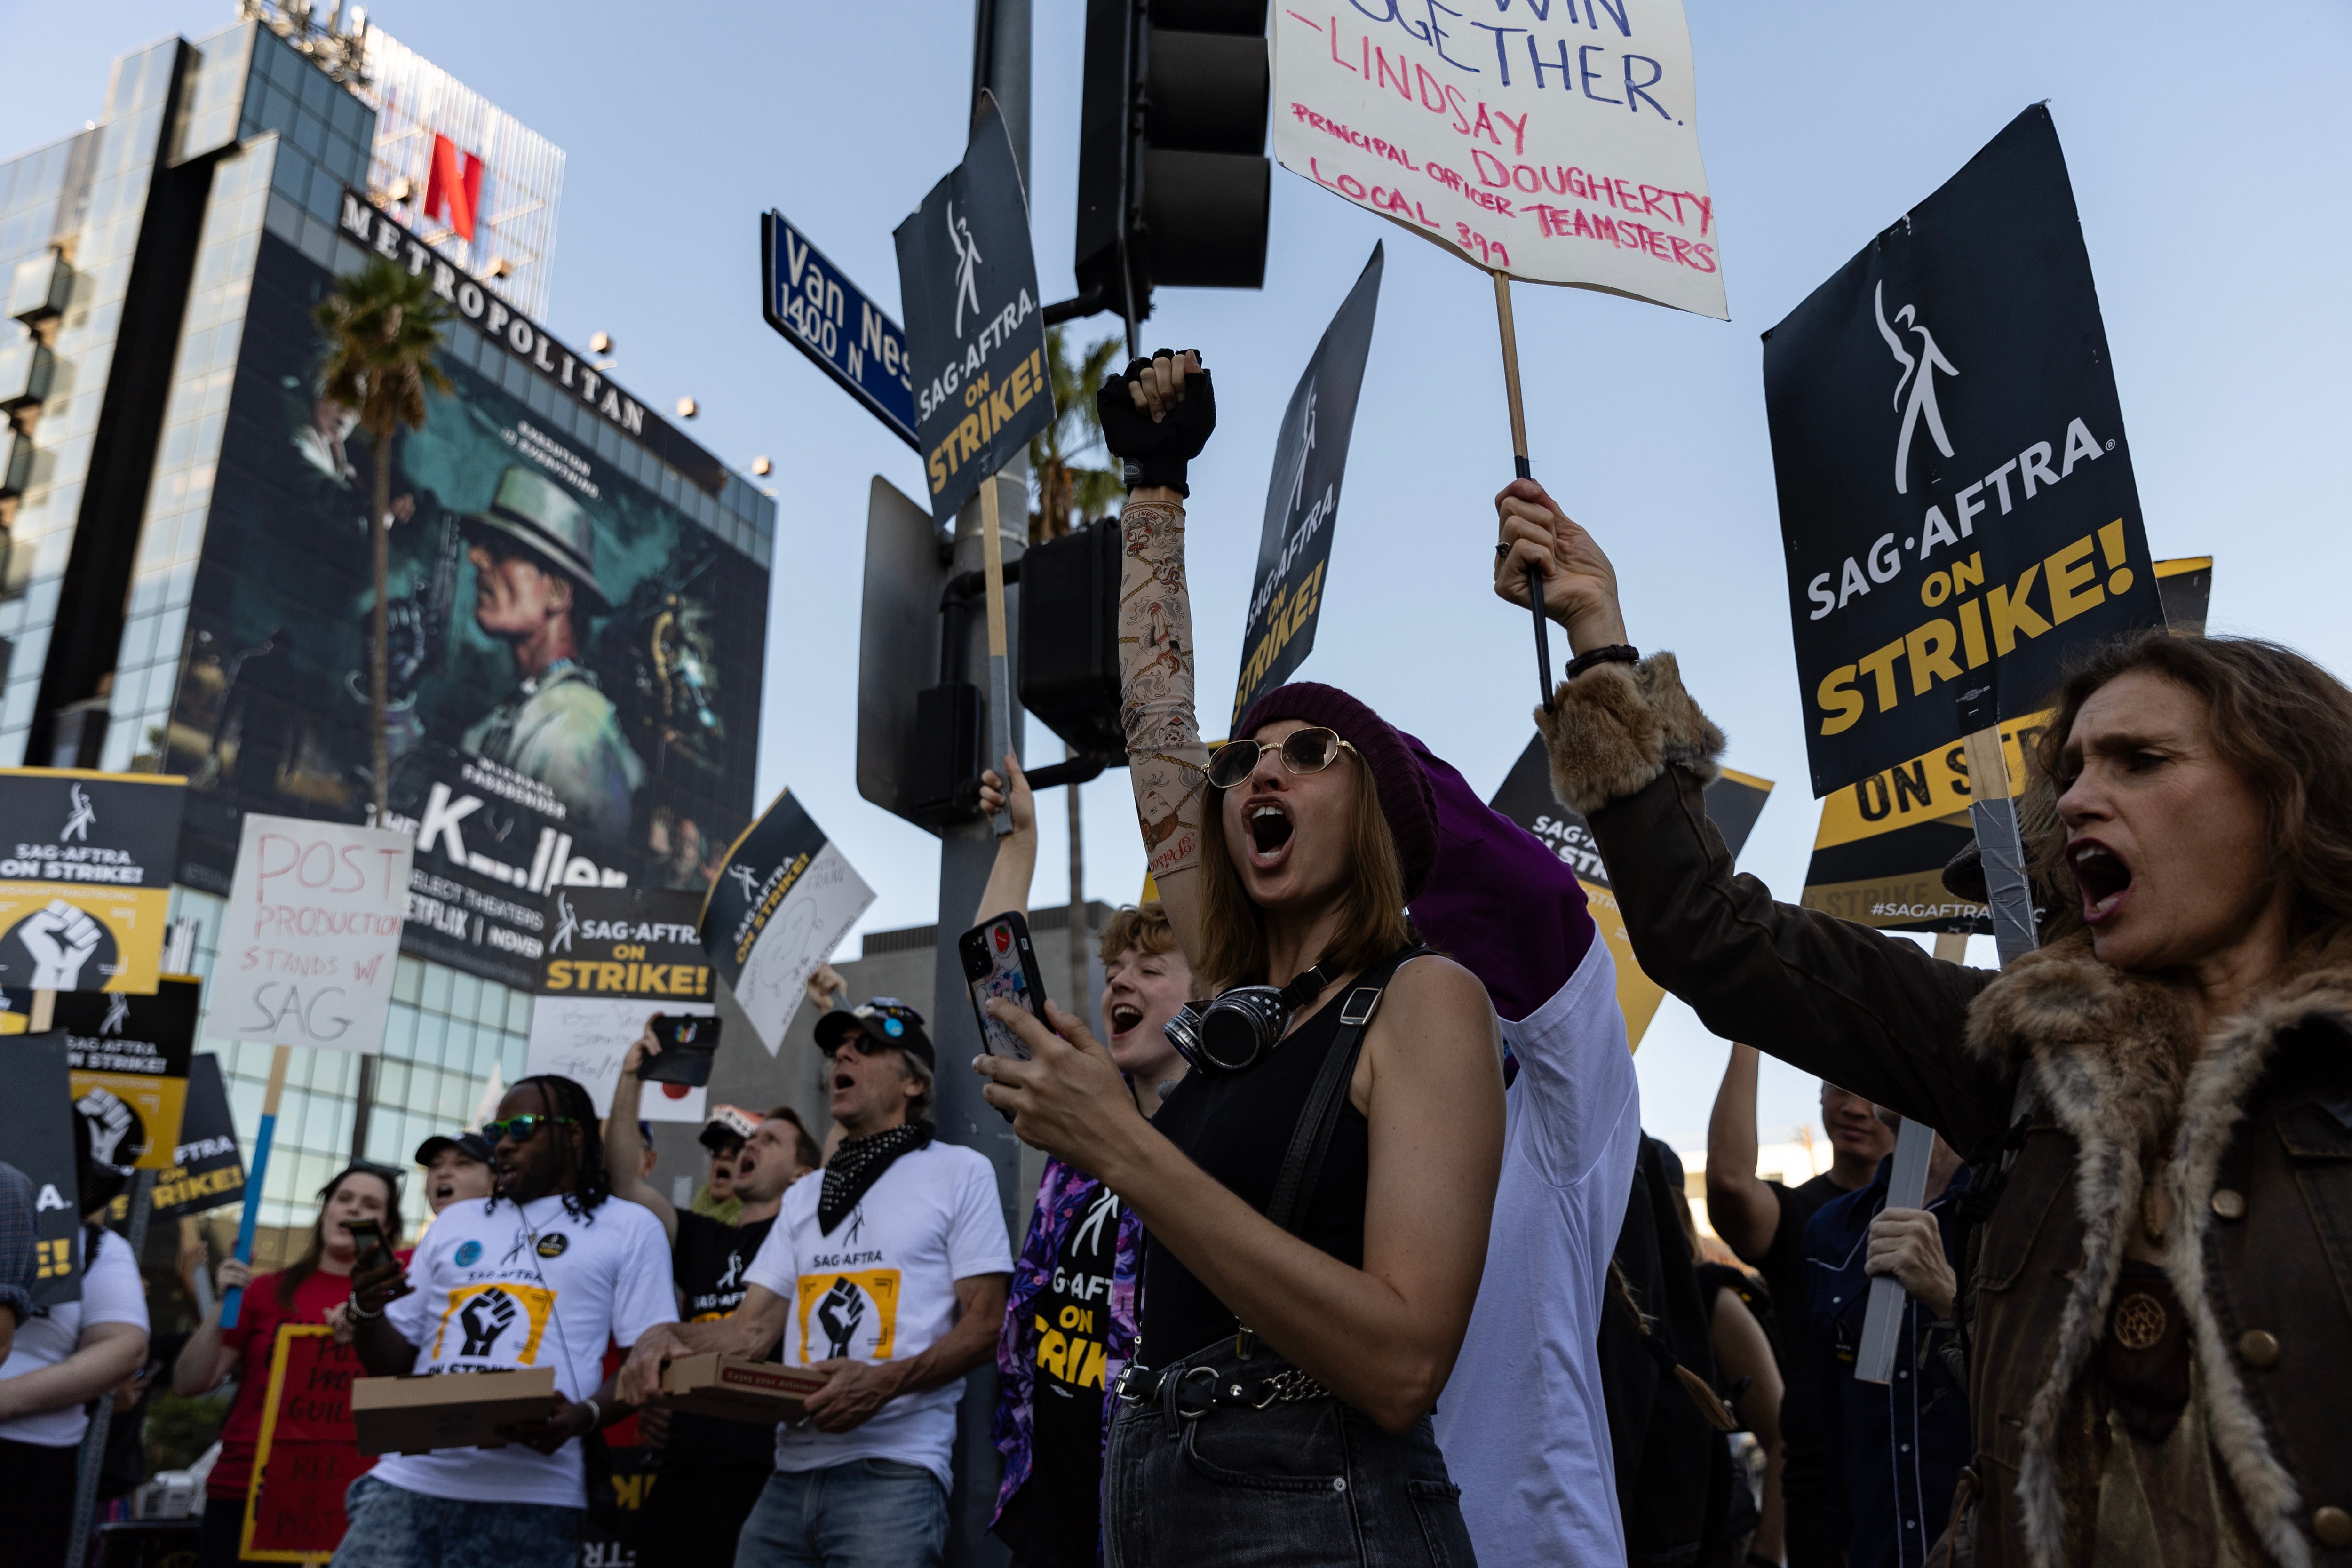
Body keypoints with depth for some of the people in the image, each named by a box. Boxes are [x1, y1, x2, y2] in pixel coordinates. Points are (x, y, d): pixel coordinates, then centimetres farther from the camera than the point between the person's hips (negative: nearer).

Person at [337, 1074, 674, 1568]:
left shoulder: (629, 1227, 7)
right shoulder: (455, 1222, 20)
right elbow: (393, 1363, 21)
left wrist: (583, 1416, -18)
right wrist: (368, 1313, 0)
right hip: (409, 1479, 4)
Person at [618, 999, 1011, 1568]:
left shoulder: (960, 1171, 0)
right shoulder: (804, 1194, 19)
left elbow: (985, 1324, -6)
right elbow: (752, 1328, 13)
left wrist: (885, 1381, -20)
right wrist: (666, 1336, -7)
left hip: (892, 1470, -5)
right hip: (790, 1474, 6)